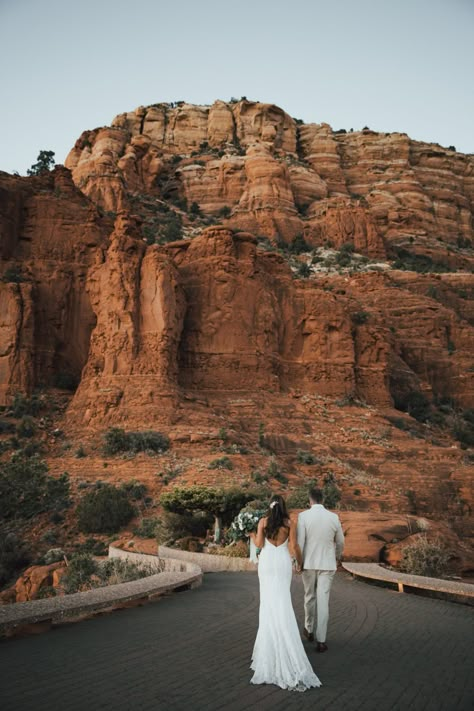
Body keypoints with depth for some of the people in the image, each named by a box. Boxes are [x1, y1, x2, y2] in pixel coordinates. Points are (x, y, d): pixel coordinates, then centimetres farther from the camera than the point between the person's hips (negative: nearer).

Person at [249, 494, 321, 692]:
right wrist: (300, 562, 11)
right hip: (283, 563, 0)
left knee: (269, 602, 8)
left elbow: (259, 544, -5)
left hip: (267, 562, 0)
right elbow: (294, 546, -4)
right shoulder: (290, 523, -1)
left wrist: (252, 536, 16)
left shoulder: (263, 521, -1)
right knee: (282, 603, 6)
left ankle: (270, 642, 12)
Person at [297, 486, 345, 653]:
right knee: (323, 600, 2)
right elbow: (340, 542, 7)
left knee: (310, 597, 18)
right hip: (327, 564, 0)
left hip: (309, 563, 0)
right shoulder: (333, 517, -4)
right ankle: (321, 640, 0)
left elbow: (299, 541, -12)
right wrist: (338, 555, 27)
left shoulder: (303, 516, -11)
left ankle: (309, 630, 35)